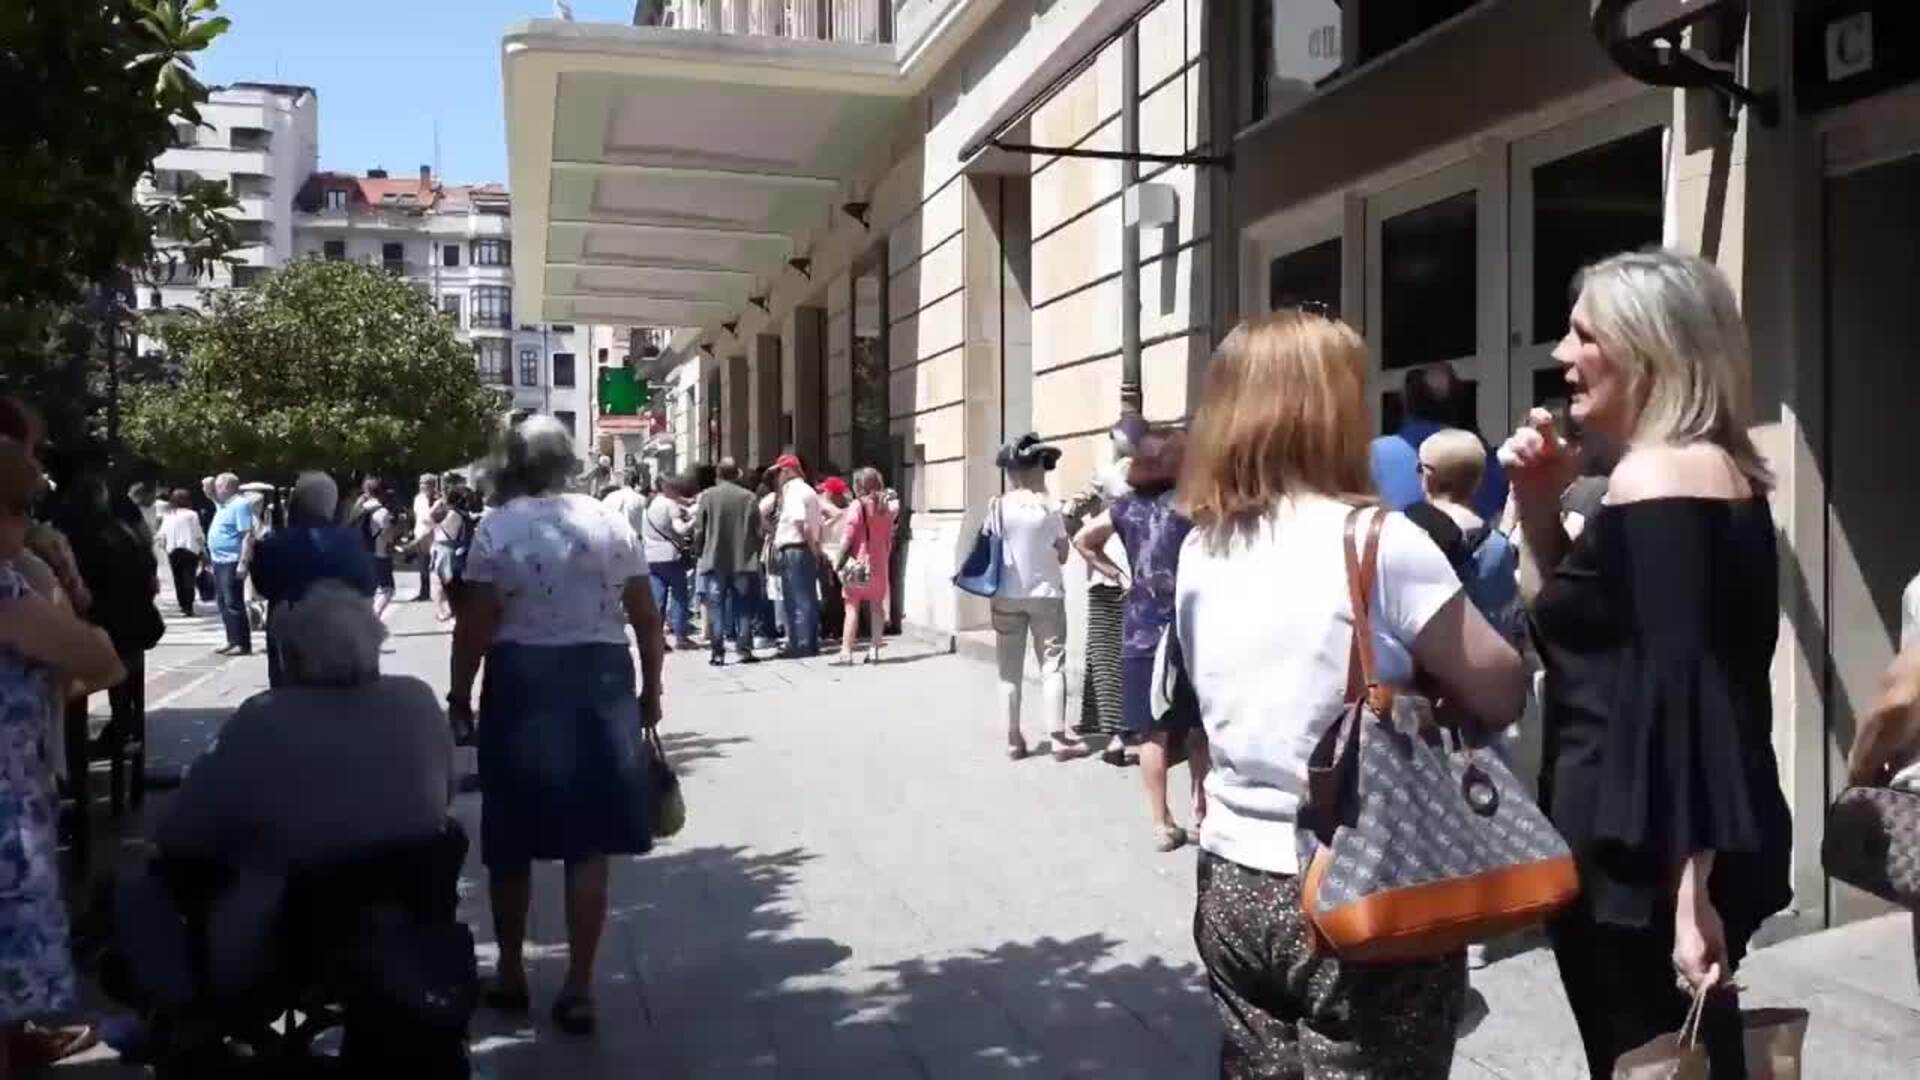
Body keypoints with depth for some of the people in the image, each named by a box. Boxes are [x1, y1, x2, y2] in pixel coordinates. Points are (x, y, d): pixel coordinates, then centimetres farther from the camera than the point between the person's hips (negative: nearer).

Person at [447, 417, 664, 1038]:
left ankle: (511, 975, 29)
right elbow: (647, 620, 3)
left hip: (521, 685, -1)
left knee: (511, 844, 16)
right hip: (601, 683, 2)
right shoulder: (612, 525, 1)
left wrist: (460, 696, 3)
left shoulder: (495, 530, -6)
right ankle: (578, 988, 9)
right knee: (587, 846, 7)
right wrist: (650, 689, 14)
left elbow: (474, 626, -9)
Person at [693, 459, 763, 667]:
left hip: (715, 561, -1)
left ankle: (717, 652, 1)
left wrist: (702, 553, 13)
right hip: (744, 561, 1)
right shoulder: (749, 497, -2)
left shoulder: (707, 496, -4)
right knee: (743, 608, 9)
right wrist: (754, 555, 14)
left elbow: (699, 531, -2)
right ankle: (744, 649, 7)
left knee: (716, 608, 4)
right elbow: (758, 531, 1)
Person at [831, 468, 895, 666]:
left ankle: (846, 652, -6)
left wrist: (840, 563, -7)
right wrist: (885, 560, 14)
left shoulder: (857, 505, -8)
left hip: (858, 562, -5)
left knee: (852, 606, -3)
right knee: (877, 606, 10)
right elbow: (889, 539, 8)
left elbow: (848, 538, -11)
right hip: (880, 564, 5)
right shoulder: (885, 507, 8)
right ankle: (874, 650, 9)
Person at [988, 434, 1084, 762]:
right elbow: (1062, 554, 0)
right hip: (1045, 594, -1)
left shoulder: (999, 507, -3)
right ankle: (1059, 737, 1)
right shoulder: (1048, 507, -6)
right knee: (1052, 664, 4)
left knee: (1009, 668, 7)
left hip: (1007, 597, 2)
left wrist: (990, 596, 10)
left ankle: (1013, 739, 8)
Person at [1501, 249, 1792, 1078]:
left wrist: (1688, 893, -28)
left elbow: (1679, 690, -25)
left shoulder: (1655, 479, -18)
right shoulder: (1712, 469, 12)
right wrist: (1539, 505, 7)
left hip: (1643, 856, -10)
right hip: (1676, 845, 10)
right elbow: (1608, 621, 21)